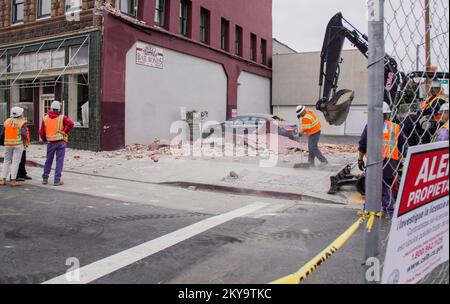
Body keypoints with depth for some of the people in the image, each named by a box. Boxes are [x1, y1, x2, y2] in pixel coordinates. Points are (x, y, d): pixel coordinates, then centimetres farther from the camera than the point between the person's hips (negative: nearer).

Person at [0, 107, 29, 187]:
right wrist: (26, 142, 1)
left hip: (7, 144, 5)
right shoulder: (21, 123, -7)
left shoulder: (6, 122, 8)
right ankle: (13, 180, -2)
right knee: (15, 162, -2)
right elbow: (24, 134, -13)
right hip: (18, 144, -5)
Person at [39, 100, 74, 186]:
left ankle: (45, 178, 22)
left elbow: (41, 132, 6)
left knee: (48, 161, 17)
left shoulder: (45, 118, 7)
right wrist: (65, 132, -7)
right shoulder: (62, 117, -2)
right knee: (59, 161, 1)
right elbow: (71, 124, -19)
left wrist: (45, 140, 23)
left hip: (50, 143, 3)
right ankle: (57, 180, 0)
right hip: (61, 142, -3)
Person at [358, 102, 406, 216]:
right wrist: (399, 159, 25)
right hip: (391, 162, 2)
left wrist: (360, 159, 9)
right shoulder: (396, 127, 8)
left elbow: (362, 145, 0)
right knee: (388, 186, 12)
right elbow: (402, 145, 13)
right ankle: (389, 210, 16)